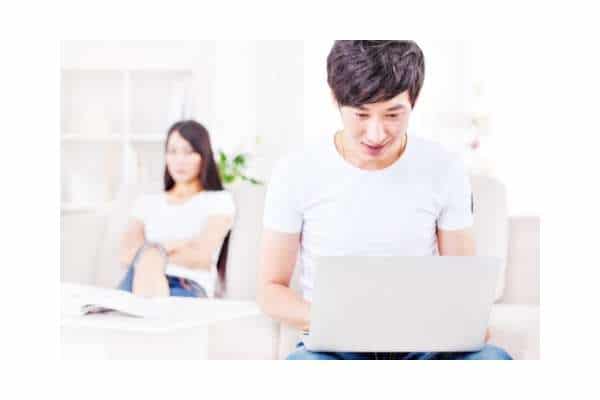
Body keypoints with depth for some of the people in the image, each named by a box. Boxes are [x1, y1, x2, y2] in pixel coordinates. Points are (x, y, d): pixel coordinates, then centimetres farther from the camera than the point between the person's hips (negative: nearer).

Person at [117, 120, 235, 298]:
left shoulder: (219, 201, 14)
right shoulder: (147, 201, 26)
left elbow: (201, 257, -3)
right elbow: (126, 255, 9)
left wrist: (156, 250, 0)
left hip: (191, 290, -3)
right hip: (150, 282, 3)